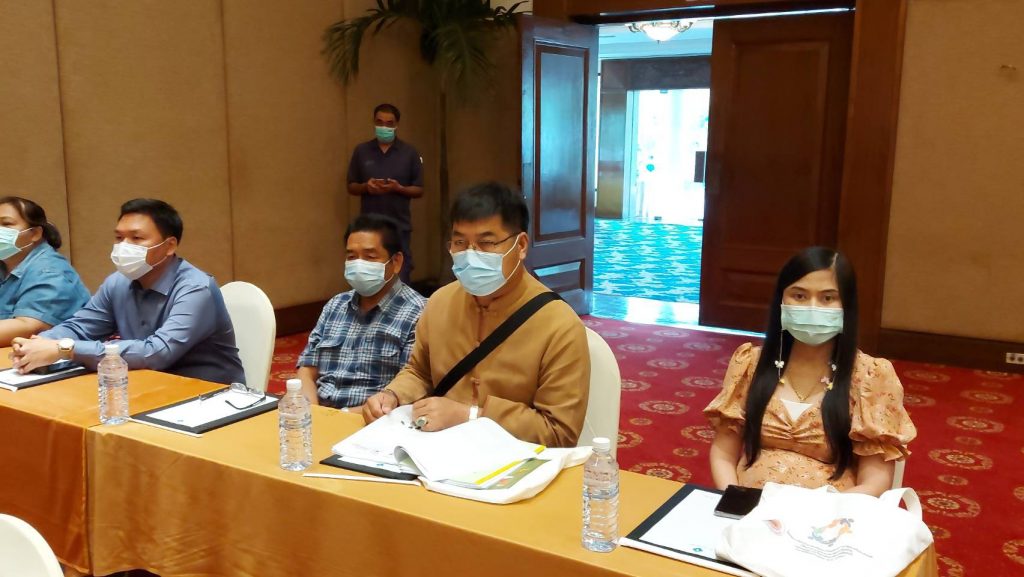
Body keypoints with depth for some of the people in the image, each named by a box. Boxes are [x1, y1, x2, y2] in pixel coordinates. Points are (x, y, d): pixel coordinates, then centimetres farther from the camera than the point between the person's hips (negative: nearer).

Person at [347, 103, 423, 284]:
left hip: (399, 227, -1)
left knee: (400, 279, -1)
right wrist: (365, 187, -11)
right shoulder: (361, 151, 6)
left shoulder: (409, 153, 2)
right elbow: (351, 187, 11)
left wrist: (398, 188, -16)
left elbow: (419, 190, 3)